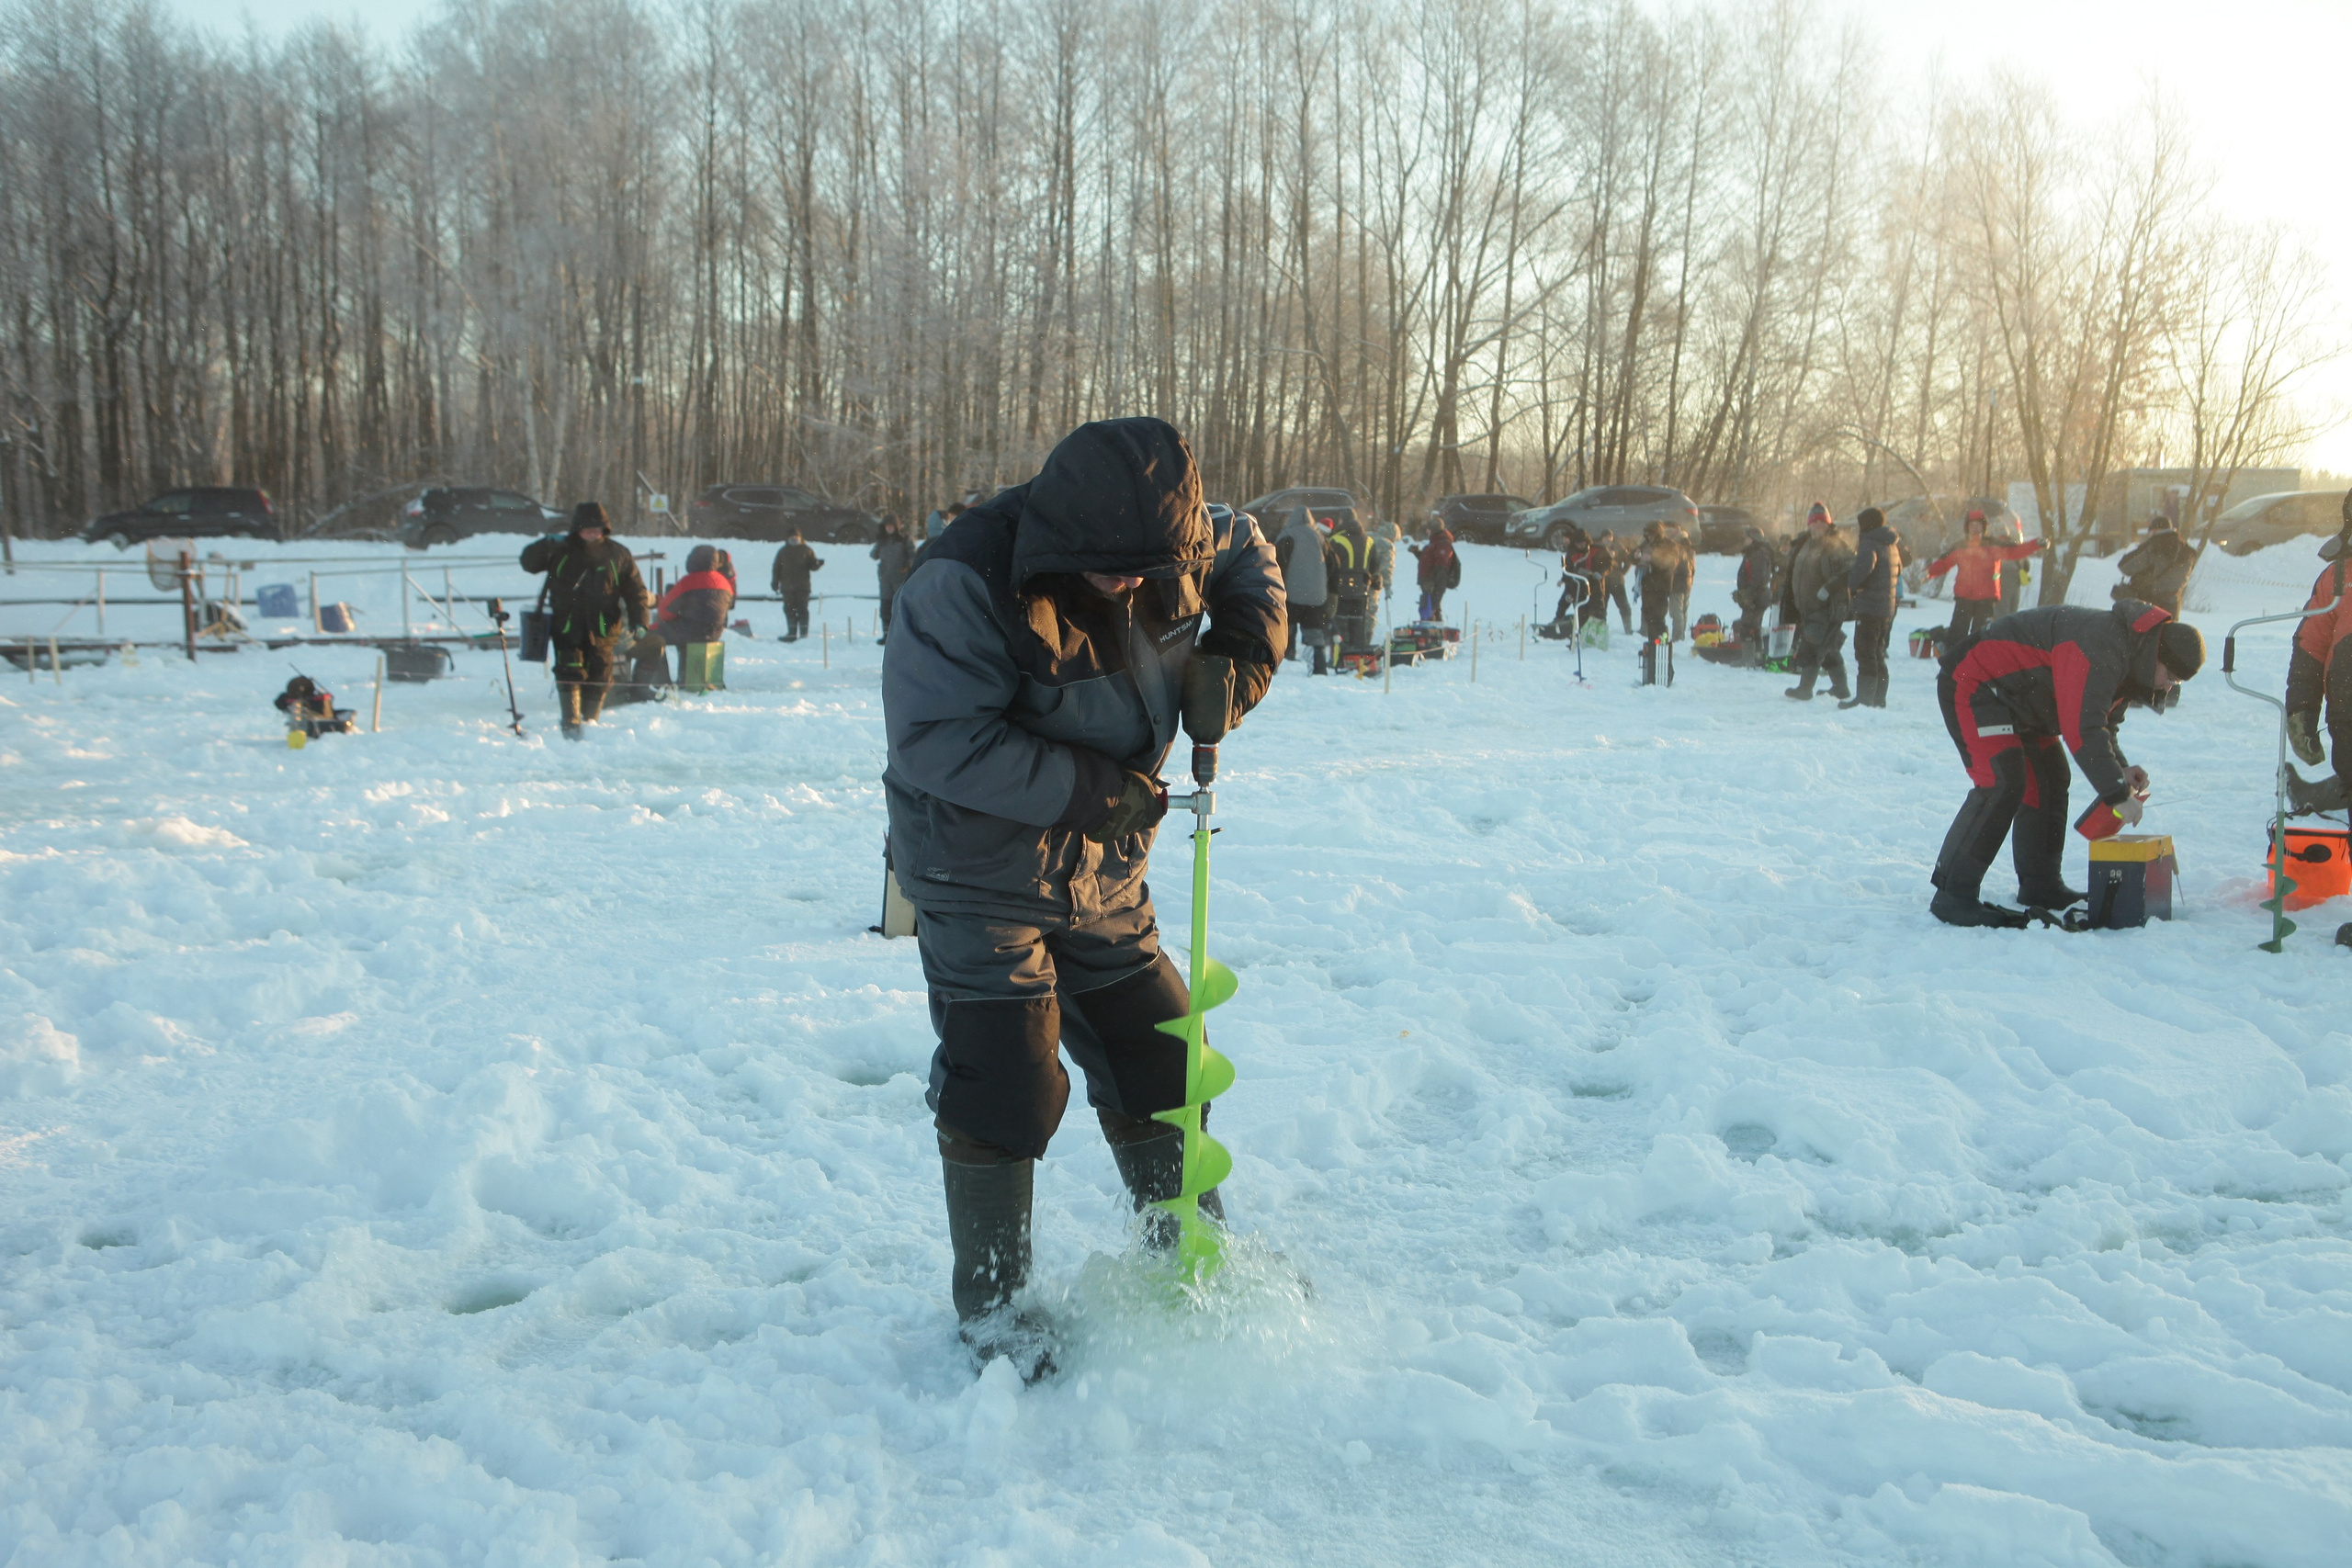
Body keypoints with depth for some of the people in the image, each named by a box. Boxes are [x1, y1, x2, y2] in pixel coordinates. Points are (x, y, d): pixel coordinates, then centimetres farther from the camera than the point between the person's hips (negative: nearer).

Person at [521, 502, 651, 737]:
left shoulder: (618, 554, 7)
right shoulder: (561, 550, 6)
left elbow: (635, 591, 8)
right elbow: (529, 563, 2)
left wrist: (639, 621, -2)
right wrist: (546, 544, -16)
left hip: (602, 628, 1)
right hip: (567, 627, -1)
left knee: (599, 677, 3)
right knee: (570, 674, -9)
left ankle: (590, 720, 17)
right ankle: (571, 723, -6)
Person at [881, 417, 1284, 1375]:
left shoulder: (1173, 550, -8)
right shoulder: (965, 586, -28)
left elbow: (1246, 550, 14)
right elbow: (934, 739, -30)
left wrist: (1241, 655, -4)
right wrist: (1087, 788, -29)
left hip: (1102, 878, 6)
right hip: (980, 876, -6)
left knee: (1157, 1061, 13)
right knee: (1003, 1088, -8)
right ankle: (988, 1303, 12)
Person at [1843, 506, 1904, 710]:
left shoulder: (1870, 544, -13)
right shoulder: (1892, 546, 16)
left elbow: (1864, 565, -32)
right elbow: (1898, 571, 26)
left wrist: (1851, 585, -16)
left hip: (1869, 607, -9)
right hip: (1888, 607, 9)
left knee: (1865, 654, -7)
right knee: (1878, 653, 15)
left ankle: (1864, 698, -9)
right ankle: (1878, 698, 18)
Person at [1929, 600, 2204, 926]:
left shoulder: (2126, 661, 6)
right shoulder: (2099, 647, -28)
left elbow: (2102, 722, 17)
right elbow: (2083, 728, -33)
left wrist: (2120, 769, -1)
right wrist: (2117, 793, -28)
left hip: (2016, 700, 11)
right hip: (1974, 684, -11)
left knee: (2050, 779, 12)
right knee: (2002, 783, -22)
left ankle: (2039, 885, 23)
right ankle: (1952, 896, -21)